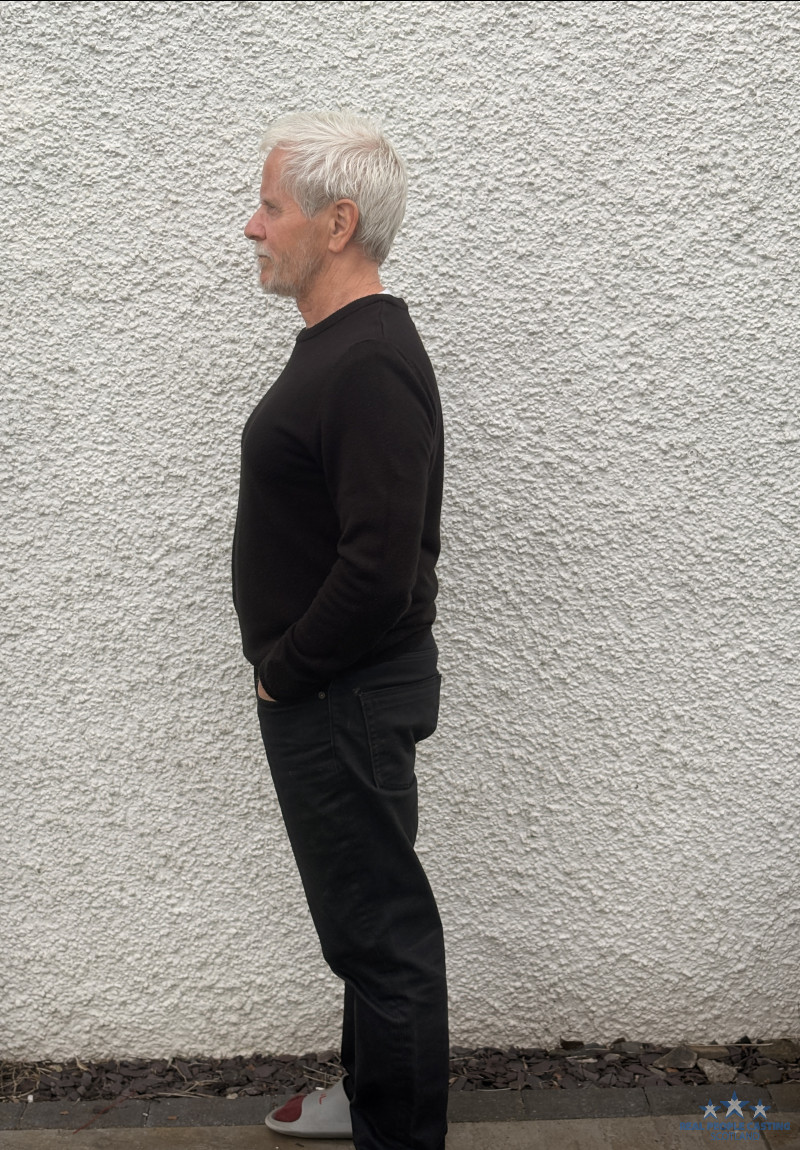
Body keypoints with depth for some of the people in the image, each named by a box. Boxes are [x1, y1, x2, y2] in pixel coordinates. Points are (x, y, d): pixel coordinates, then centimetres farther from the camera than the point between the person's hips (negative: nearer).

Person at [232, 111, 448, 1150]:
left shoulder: (372, 364, -22)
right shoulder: (337, 343, 11)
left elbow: (380, 568, -29)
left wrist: (284, 673, -14)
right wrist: (286, 674, 14)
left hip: (347, 701, -10)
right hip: (322, 691, 10)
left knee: (380, 926, 4)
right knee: (364, 914, 22)